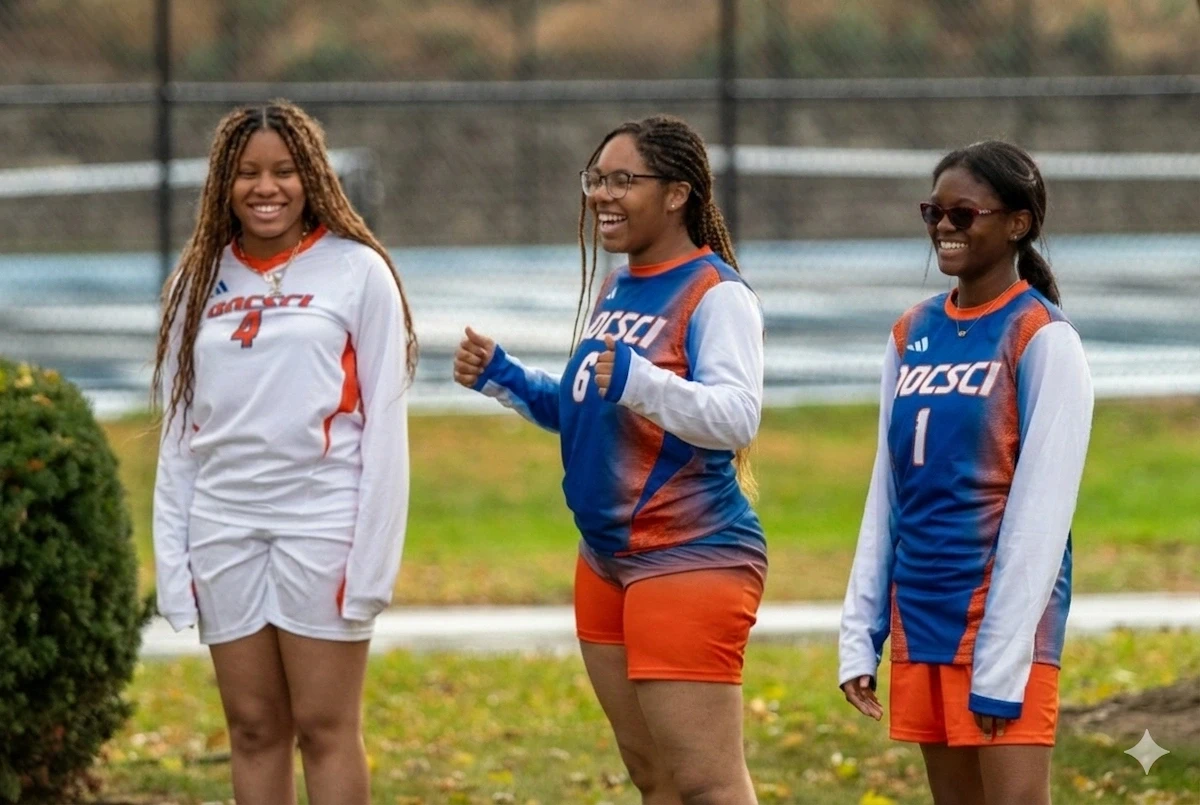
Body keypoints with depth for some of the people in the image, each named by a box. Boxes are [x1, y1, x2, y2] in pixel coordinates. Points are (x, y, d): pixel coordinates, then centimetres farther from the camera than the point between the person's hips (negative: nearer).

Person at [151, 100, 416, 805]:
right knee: (254, 728, 7)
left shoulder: (356, 270, 0)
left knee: (325, 726, -3)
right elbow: (179, 430, 14)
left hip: (321, 522, -4)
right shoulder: (201, 281, 12)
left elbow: (385, 424, -3)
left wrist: (372, 552, -9)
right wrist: (172, 555, 8)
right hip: (225, 527, 4)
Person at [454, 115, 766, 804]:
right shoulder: (614, 290, 14)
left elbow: (738, 415, -27)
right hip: (607, 563, 10)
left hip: (691, 561, -10)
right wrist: (505, 380, 10)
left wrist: (640, 381, -41)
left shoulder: (716, 293, -13)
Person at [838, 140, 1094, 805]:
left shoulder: (1041, 338, -7)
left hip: (1003, 619, -7)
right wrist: (860, 633, 11)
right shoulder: (913, 335, 12)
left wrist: (1004, 658, -15)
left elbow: (1040, 507, -11)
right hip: (921, 619, 7)